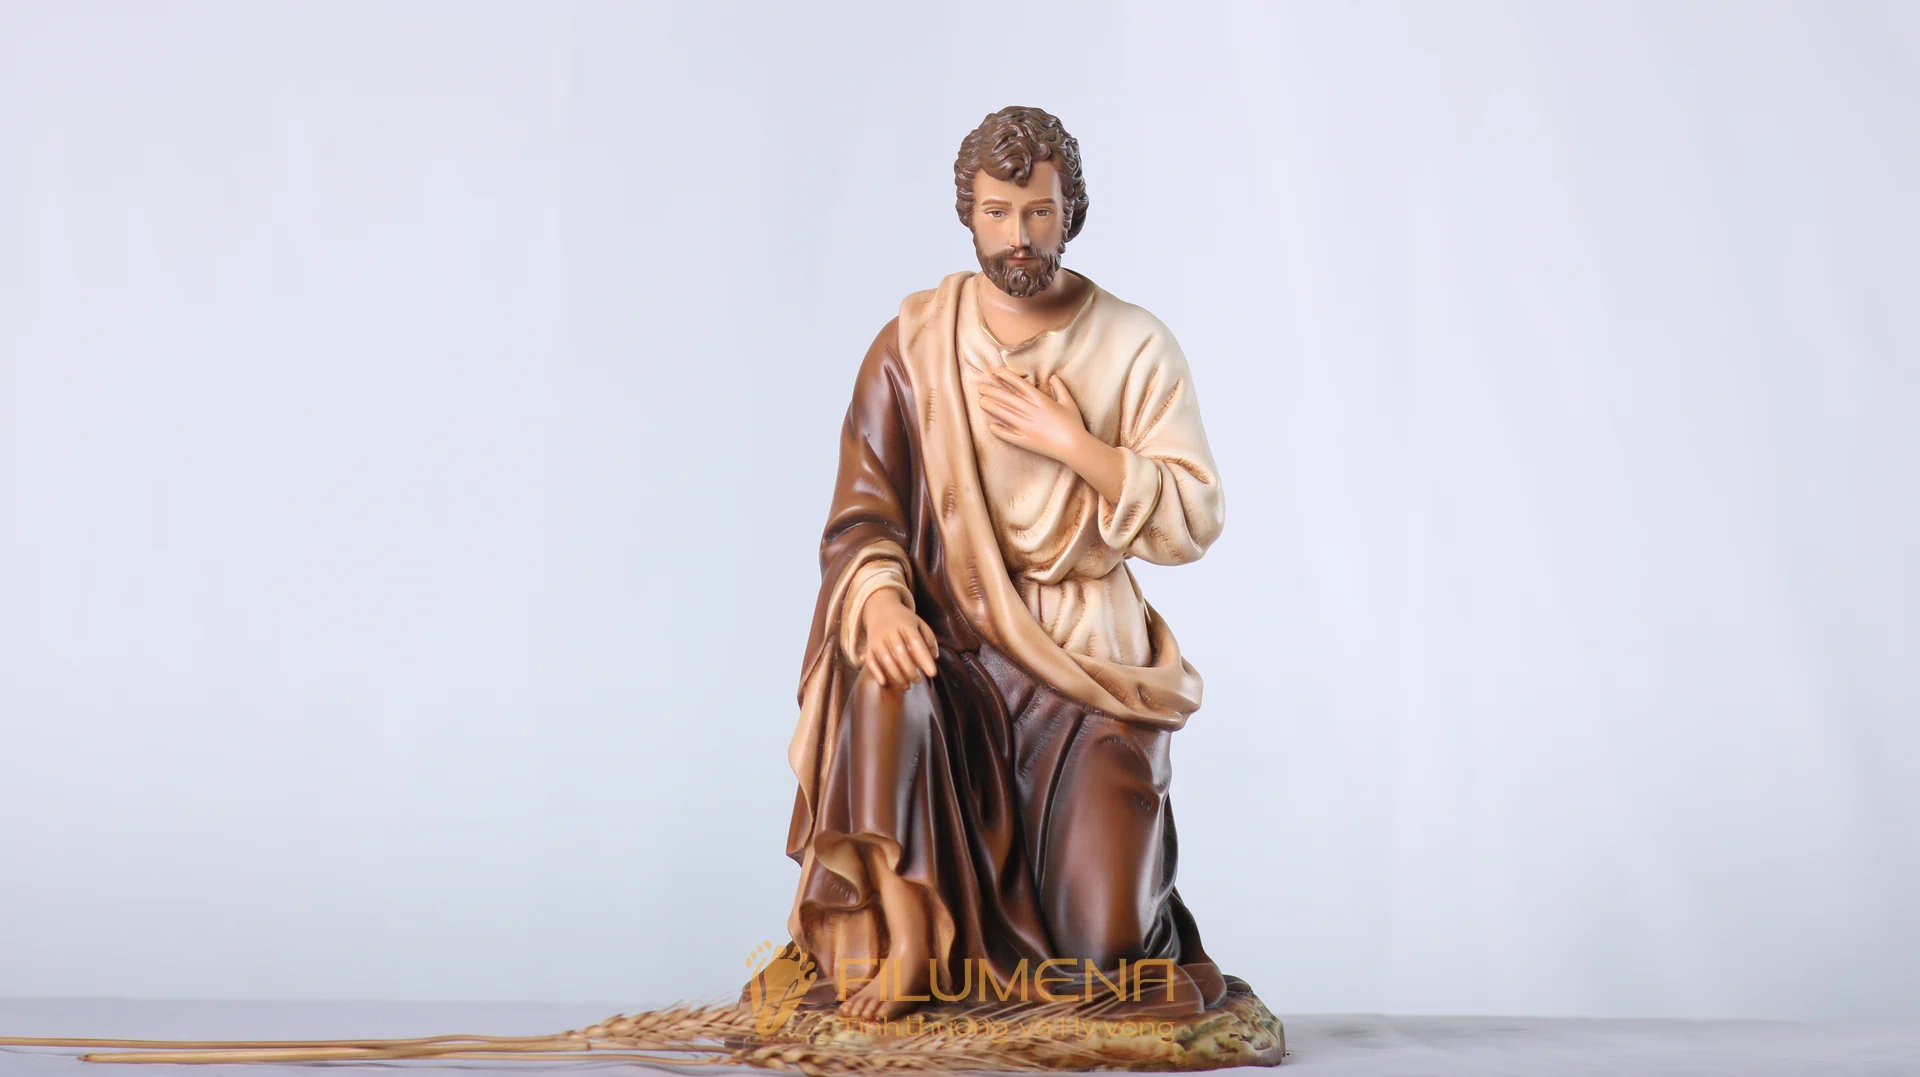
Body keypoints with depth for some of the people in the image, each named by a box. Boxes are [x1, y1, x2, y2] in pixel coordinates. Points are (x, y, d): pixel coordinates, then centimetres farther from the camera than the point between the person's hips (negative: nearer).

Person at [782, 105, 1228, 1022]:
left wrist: (1069, 442, -15)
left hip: (1088, 657, -1)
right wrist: (880, 601, -25)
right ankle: (883, 956, -22)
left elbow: (1193, 523, -4)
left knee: (1101, 941, -13)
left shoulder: (1135, 347, 0)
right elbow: (861, 517, -3)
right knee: (885, 694, -36)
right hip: (951, 640, 1)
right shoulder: (913, 345, 1)